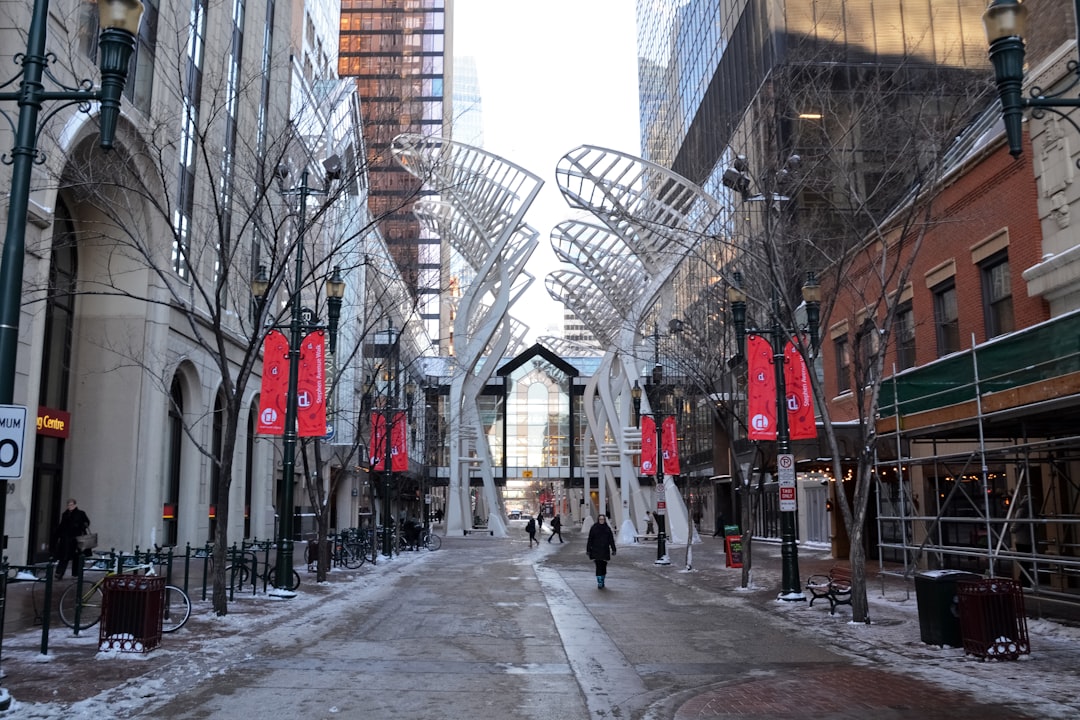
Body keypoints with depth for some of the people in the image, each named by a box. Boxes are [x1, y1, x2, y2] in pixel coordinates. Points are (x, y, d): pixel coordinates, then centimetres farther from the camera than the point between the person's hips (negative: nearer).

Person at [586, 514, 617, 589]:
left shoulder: (607, 528, 6)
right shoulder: (593, 528, 0)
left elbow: (611, 540, 6)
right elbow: (590, 540, 0)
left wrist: (613, 550, 0)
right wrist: (588, 550, -2)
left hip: (605, 551, 3)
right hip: (596, 551, -3)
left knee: (604, 566, 8)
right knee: (598, 566, -11)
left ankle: (602, 582, 24)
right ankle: (599, 583, -11)